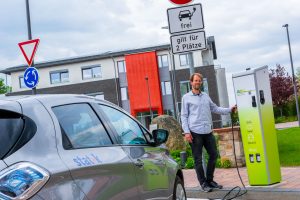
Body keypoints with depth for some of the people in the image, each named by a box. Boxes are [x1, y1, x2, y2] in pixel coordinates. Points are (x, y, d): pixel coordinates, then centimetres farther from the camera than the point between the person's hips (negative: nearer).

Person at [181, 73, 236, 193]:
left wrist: (230, 110, 5)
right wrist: (186, 132, -11)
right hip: (195, 132, -5)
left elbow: (215, 109, 17)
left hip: (208, 131, 5)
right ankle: (203, 183, 10)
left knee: (214, 155, 9)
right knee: (198, 159, 0)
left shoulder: (205, 96, 16)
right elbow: (184, 116, -1)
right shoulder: (186, 97, 3)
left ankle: (209, 180, 23)